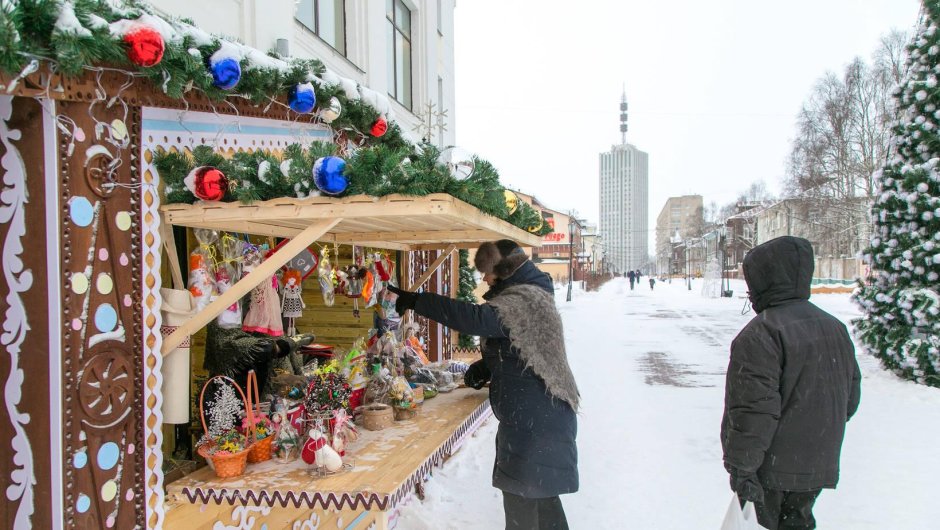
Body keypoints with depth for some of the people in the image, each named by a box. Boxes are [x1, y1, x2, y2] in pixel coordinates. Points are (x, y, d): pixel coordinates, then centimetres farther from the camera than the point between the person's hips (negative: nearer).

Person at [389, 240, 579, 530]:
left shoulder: (523, 301, -20)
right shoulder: (531, 295, 13)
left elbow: (474, 318, -33)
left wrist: (416, 300, -28)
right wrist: (485, 367, 4)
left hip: (532, 418, -10)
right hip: (539, 414, 10)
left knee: (520, 495, 0)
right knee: (540, 489, 23)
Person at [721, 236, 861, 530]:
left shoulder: (761, 333, -20)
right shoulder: (836, 328, 8)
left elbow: (754, 408, -24)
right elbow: (850, 396, 17)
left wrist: (740, 466, -19)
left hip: (772, 466, -7)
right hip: (819, 465, 8)